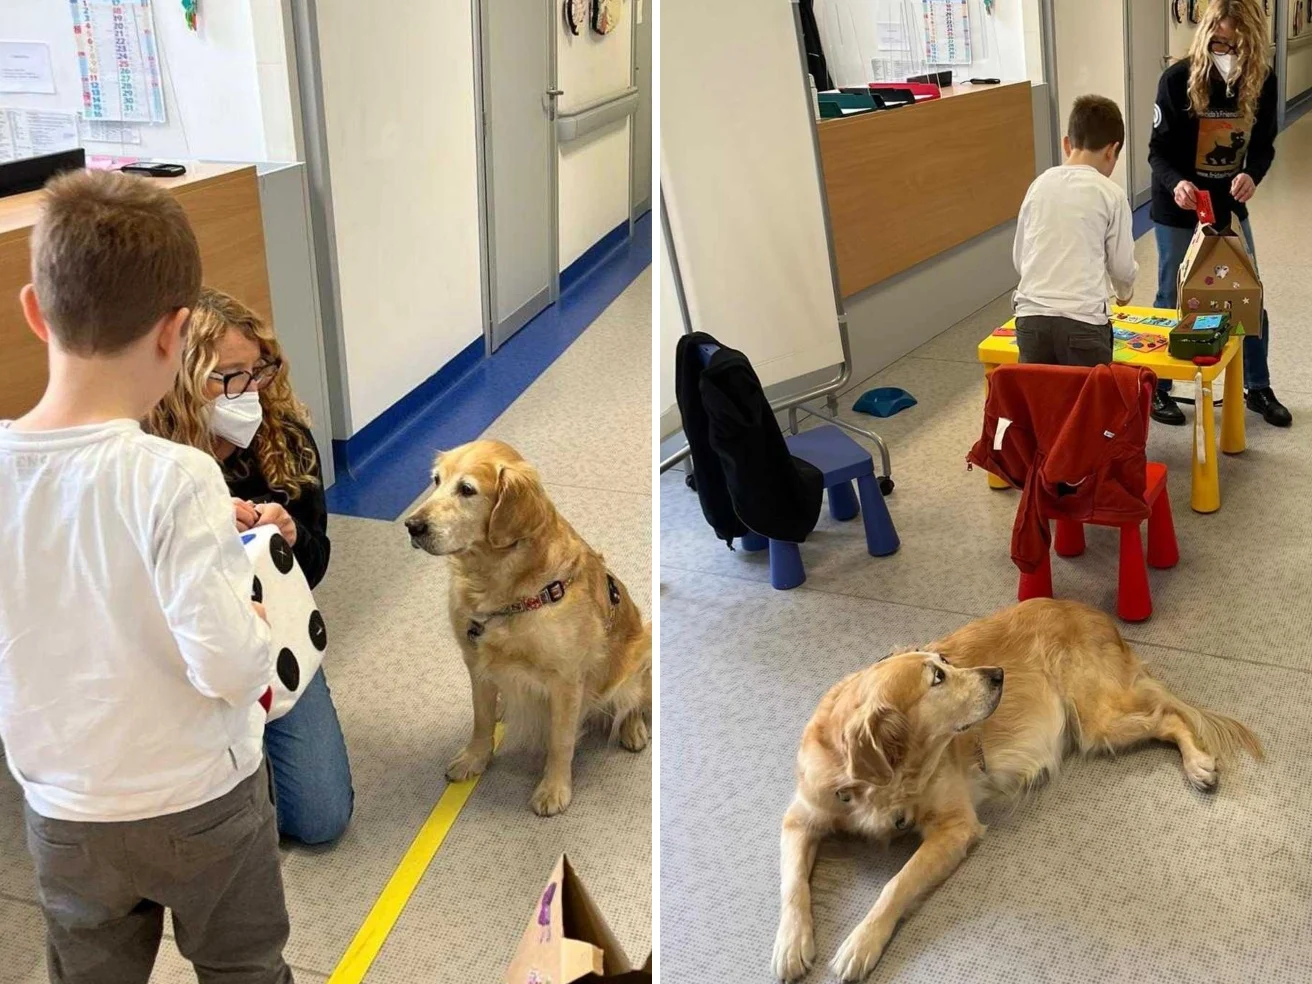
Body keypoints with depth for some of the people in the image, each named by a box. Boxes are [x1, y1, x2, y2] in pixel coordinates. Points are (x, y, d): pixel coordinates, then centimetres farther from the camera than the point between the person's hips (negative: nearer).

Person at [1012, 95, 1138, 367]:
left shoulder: (1040, 184, 10)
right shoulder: (1110, 192, 0)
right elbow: (1122, 265, 7)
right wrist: (1124, 293, 29)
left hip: (1031, 317, 4)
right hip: (1082, 320, -4)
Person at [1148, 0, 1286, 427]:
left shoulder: (1263, 81, -7)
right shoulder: (1178, 79, -18)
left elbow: (1263, 145, 0)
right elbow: (1159, 150, -15)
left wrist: (1252, 175, -23)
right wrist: (1174, 183, -36)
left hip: (1230, 208, 4)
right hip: (1178, 212, -4)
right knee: (1172, 301, 7)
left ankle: (1258, 389, 27)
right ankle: (1156, 390, 24)